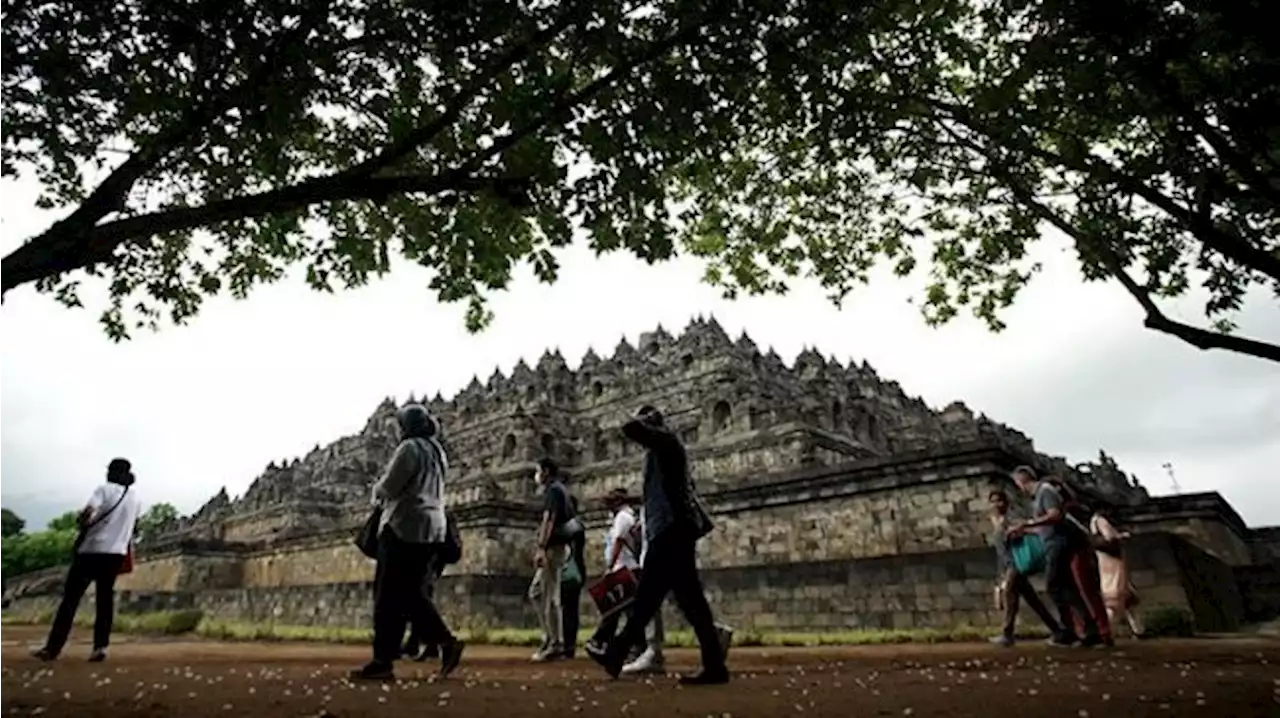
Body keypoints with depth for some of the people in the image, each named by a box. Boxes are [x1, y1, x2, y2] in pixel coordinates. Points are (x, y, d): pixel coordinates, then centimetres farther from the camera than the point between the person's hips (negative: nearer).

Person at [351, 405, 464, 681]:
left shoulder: (410, 447, -9)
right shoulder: (437, 452, 18)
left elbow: (387, 487, -11)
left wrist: (377, 493, 10)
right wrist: (388, 498, 14)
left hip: (406, 526, -9)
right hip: (432, 528, 9)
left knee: (388, 596, -1)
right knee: (410, 593, 14)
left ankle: (383, 661, 3)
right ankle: (446, 641, 8)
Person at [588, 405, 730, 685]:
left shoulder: (665, 439, -3)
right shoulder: (659, 450, 24)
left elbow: (629, 429, -21)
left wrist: (646, 418, 0)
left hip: (673, 528, -10)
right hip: (668, 530, 10)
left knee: (689, 598, -8)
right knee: (646, 597, 9)